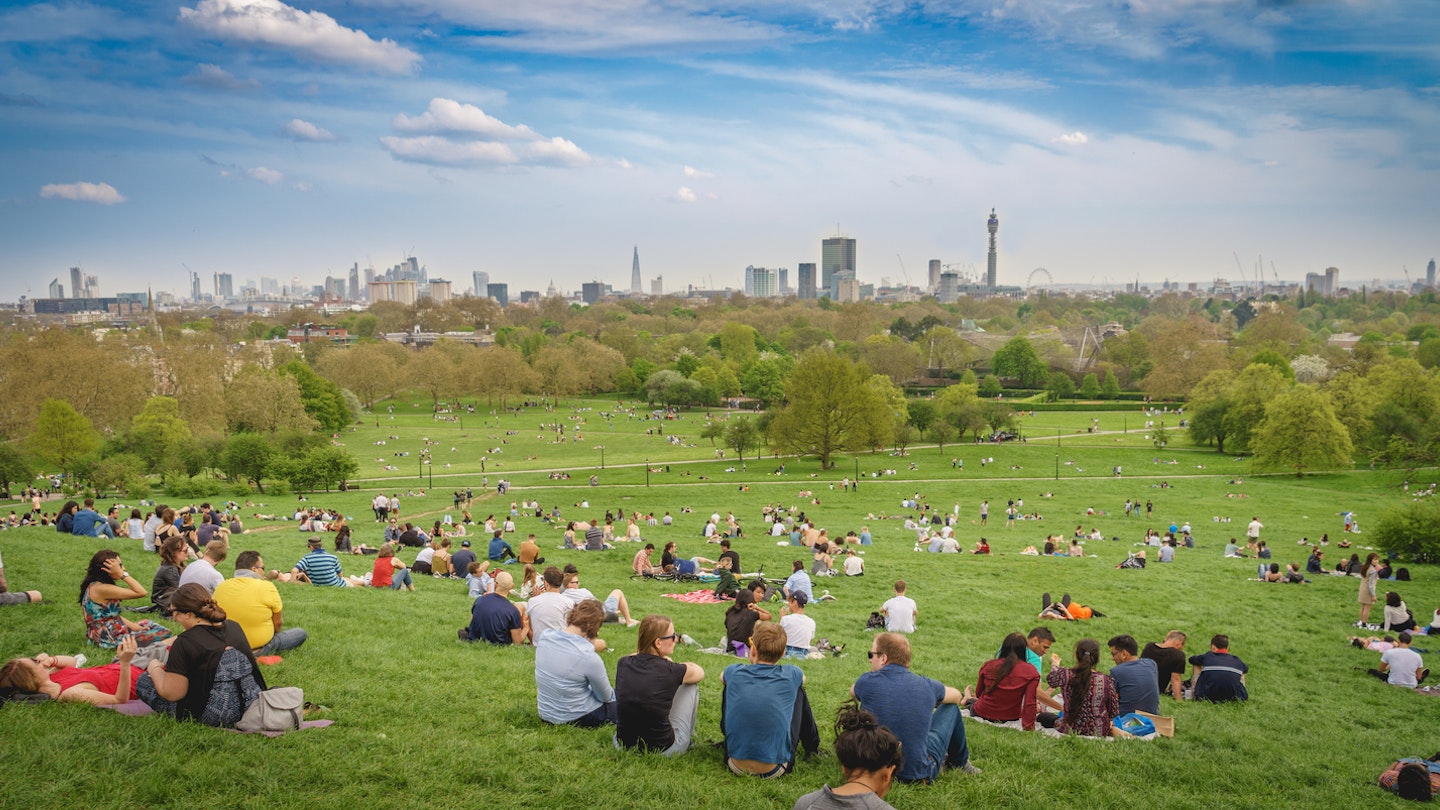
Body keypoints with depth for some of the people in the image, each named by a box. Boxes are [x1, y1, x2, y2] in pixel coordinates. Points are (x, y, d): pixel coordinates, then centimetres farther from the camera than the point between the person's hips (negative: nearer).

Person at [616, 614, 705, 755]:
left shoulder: (623, 664, -3)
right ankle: (689, 737, 33)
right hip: (663, 750, -5)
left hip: (623, 744, 5)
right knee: (691, 685, 14)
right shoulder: (671, 671, -14)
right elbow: (700, 673, 9)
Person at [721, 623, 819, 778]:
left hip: (737, 766, 1)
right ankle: (812, 746, 37)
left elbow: (722, 677, 21)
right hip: (775, 769, -1)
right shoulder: (791, 676, -9)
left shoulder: (735, 673, -7)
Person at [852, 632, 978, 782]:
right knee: (951, 707, 18)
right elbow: (957, 696, 17)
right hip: (920, 773, 0)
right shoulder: (926, 686, -7)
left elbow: (853, 691, 16)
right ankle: (960, 763, 42)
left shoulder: (868, 682, -11)